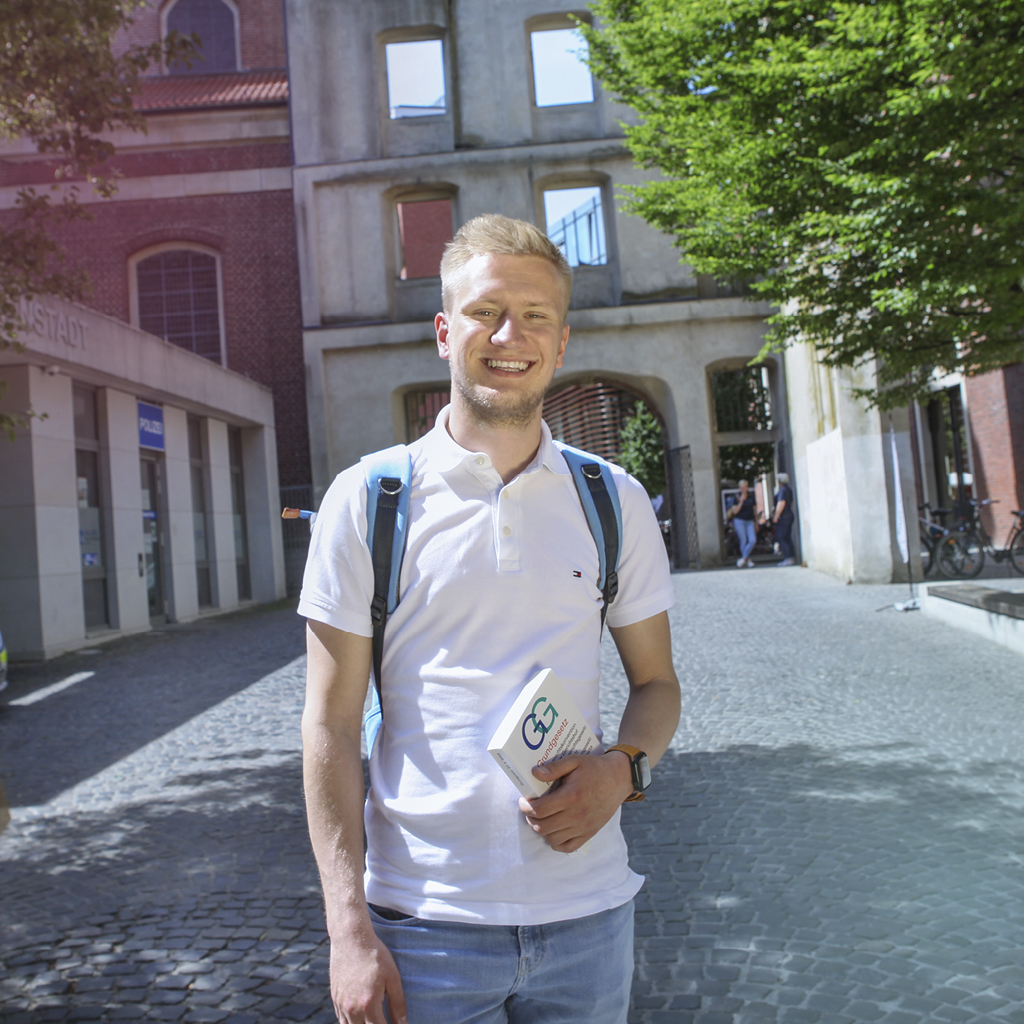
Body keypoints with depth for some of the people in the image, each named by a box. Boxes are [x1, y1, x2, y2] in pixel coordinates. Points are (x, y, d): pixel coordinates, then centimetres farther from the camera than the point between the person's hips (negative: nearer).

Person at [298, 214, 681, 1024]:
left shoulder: (615, 502, 2)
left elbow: (656, 682, 10)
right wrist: (349, 929, -8)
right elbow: (332, 724, -4)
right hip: (425, 921, -2)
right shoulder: (365, 501, -5)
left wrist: (623, 769, -11)